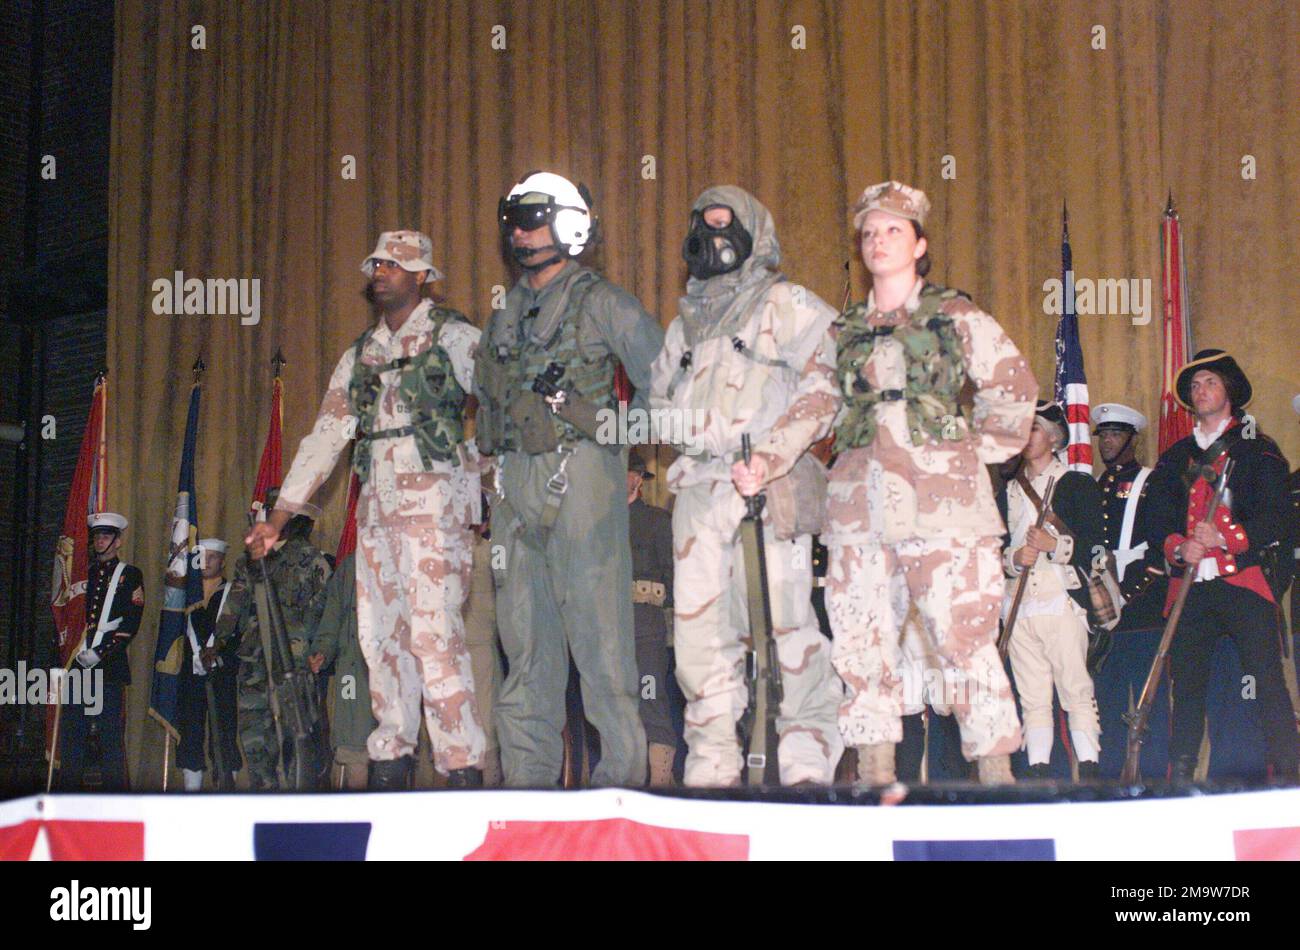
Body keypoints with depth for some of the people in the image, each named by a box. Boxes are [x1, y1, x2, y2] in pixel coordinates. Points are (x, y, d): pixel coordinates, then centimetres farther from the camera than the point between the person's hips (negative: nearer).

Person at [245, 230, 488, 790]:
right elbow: (326, 435, 18)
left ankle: (463, 768, -12)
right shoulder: (361, 354, 19)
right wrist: (280, 516, 14)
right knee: (381, 633, 5)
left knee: (433, 632, -14)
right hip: (377, 505, 7)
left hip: (434, 501, -6)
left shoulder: (454, 337, 2)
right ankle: (391, 762, 11)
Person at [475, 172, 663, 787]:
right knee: (524, 632, 7)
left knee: (596, 626, -8)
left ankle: (620, 771, -5)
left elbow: (661, 374, -2)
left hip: (578, 474, -7)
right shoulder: (506, 312, 19)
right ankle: (528, 779, 12)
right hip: (514, 481, 7)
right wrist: (491, 451, 17)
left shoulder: (599, 303, 0)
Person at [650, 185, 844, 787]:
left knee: (784, 625, -9)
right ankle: (711, 768, 8)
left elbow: (822, 389, -7)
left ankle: (807, 761, -1)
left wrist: (770, 456, -18)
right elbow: (658, 399, 31)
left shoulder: (788, 305, 6)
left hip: (767, 488, -6)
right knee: (699, 628, 2)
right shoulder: (686, 322, 26)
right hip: (698, 489, 6)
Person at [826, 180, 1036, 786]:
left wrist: (979, 451, 3)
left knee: (964, 635, -9)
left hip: (940, 495, -4)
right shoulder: (845, 330, 18)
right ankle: (875, 778, 7)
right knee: (860, 639, 1)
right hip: (859, 502, 4)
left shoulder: (956, 318, 7)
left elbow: (1014, 389, 7)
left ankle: (996, 780, -4)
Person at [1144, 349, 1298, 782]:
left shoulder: (1258, 449, 9)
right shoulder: (1175, 457, 21)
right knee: (1186, 684, 2)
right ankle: (1179, 779, 6)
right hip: (1189, 584, 3)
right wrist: (1179, 547, -8)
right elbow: (1158, 522, 14)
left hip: (1244, 582, -3)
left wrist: (1225, 537, -17)